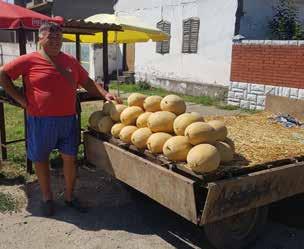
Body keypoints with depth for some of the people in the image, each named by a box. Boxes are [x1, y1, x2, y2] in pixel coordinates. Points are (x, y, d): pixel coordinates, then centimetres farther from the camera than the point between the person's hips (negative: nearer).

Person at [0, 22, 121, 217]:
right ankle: (47, 197, 30)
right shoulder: (30, 60, -4)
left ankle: (69, 196, 27)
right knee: (41, 159, 10)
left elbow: (87, 82, 15)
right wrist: (21, 99, -5)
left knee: (70, 158, 8)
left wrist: (105, 94, 1)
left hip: (68, 119, 3)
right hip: (40, 121, -3)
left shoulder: (71, 61, 8)